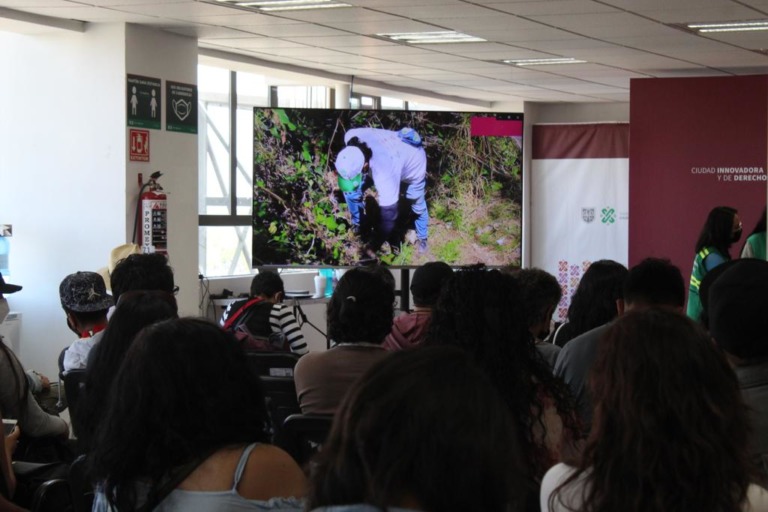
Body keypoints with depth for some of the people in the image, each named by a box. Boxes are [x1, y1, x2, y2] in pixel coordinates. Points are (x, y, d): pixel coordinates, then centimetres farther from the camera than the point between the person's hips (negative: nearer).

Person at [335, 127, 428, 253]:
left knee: (417, 207, 13)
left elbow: (389, 213, -40)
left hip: (414, 162, -5)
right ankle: (358, 226, 23)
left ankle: (422, 238, 45)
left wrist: (374, 246, -30)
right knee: (351, 190, -4)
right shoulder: (351, 137, -36)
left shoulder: (384, 174, -51)